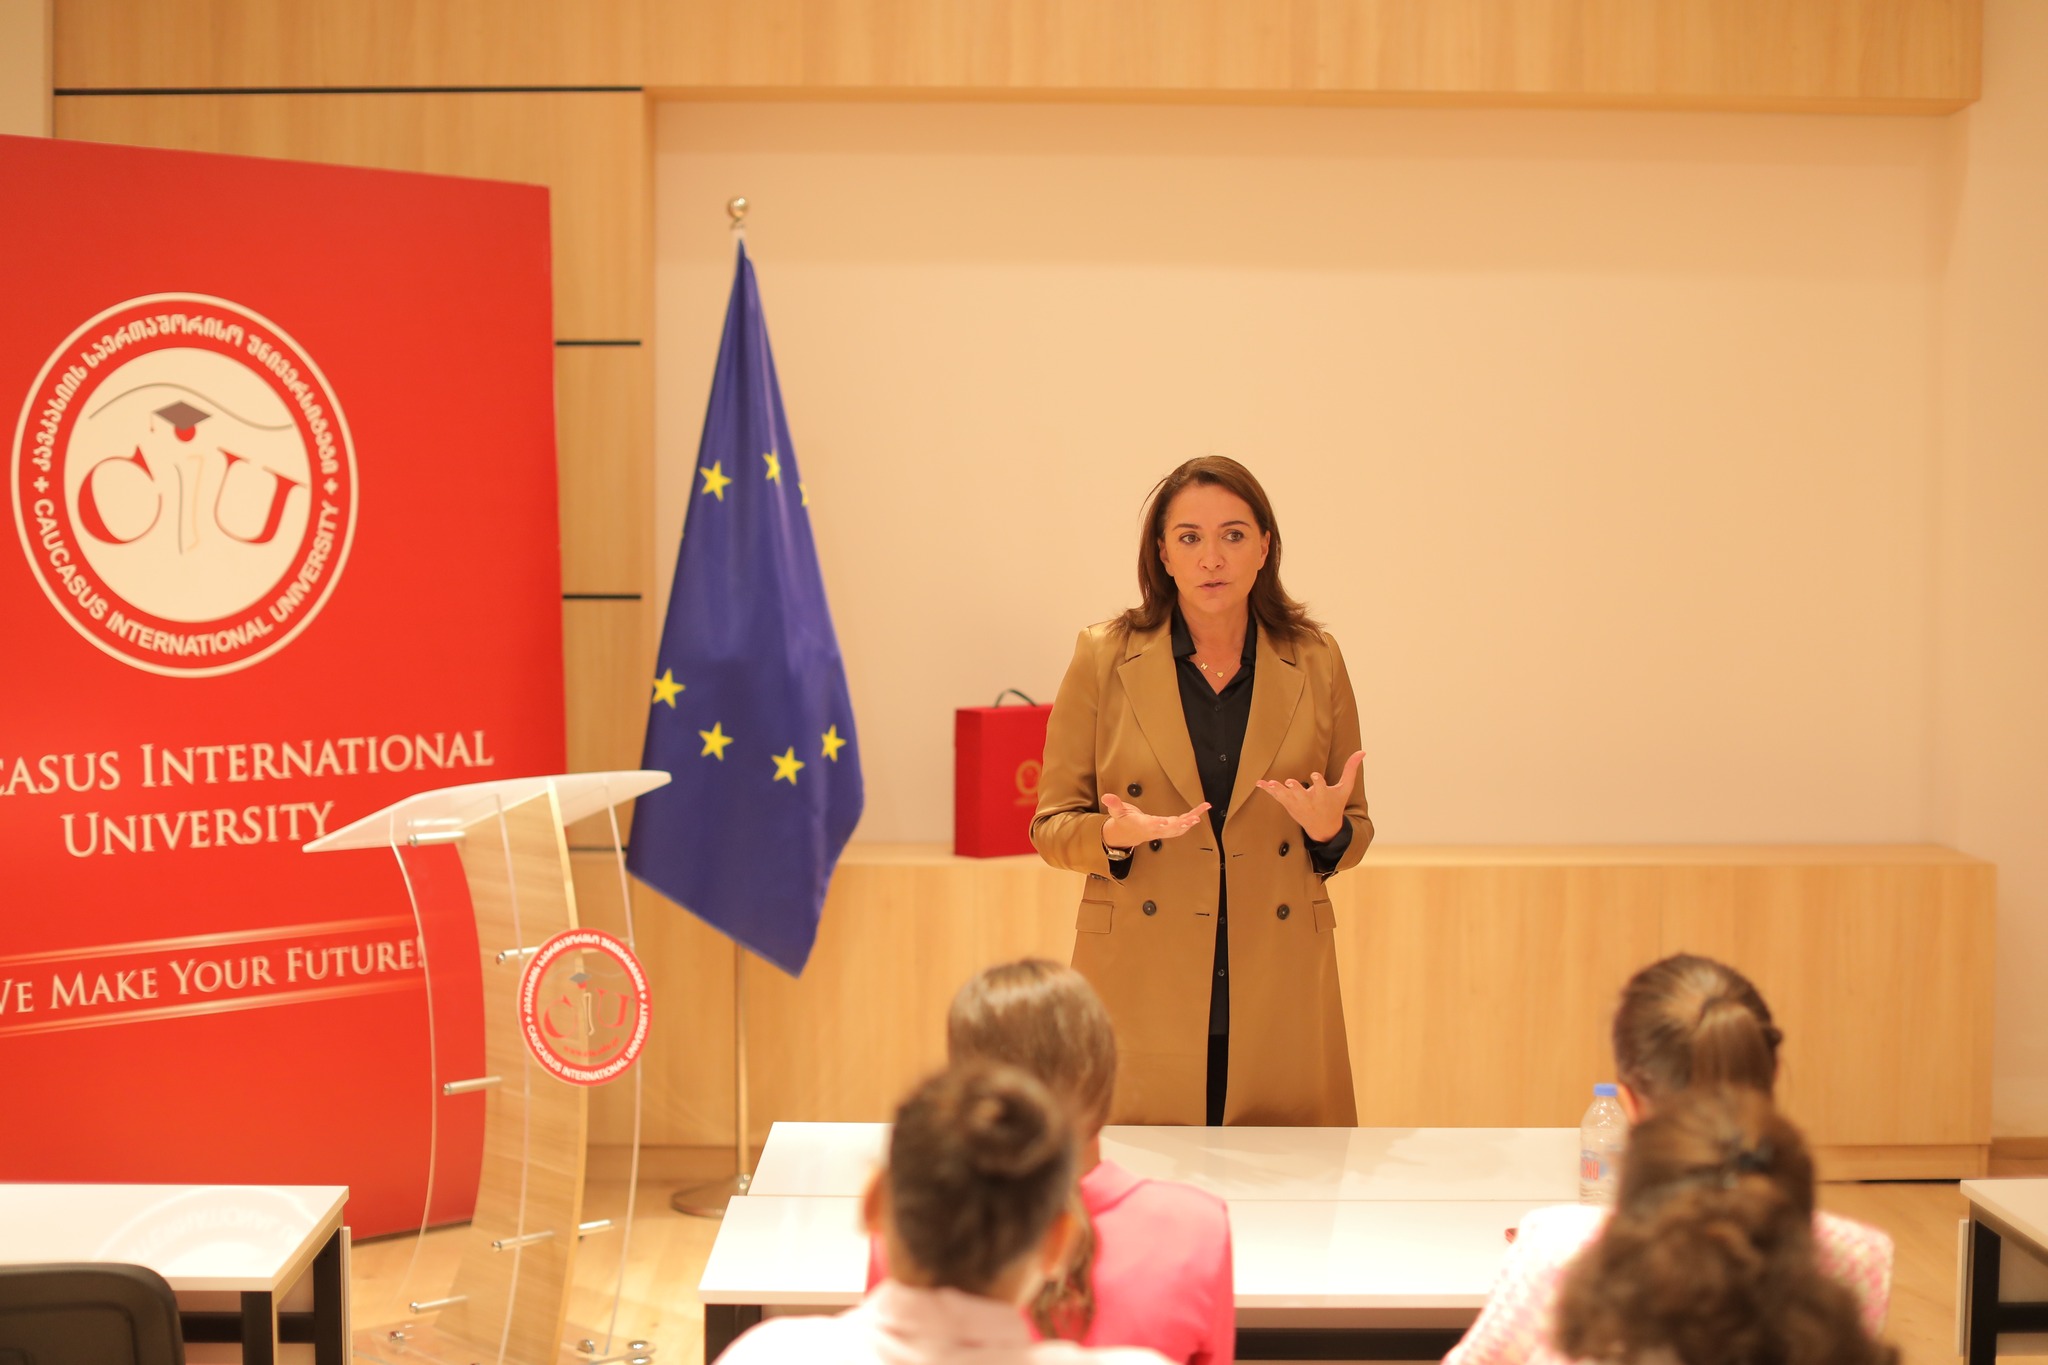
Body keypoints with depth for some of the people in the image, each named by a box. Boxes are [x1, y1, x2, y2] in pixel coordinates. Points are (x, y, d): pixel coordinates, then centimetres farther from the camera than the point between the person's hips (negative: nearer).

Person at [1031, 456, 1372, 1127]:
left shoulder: (1315, 662, 5)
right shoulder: (1104, 658, 1)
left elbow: (1355, 832, 12)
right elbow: (1051, 825, 4)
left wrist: (1327, 829, -11)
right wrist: (1115, 836, -17)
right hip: (1142, 1000, -1)